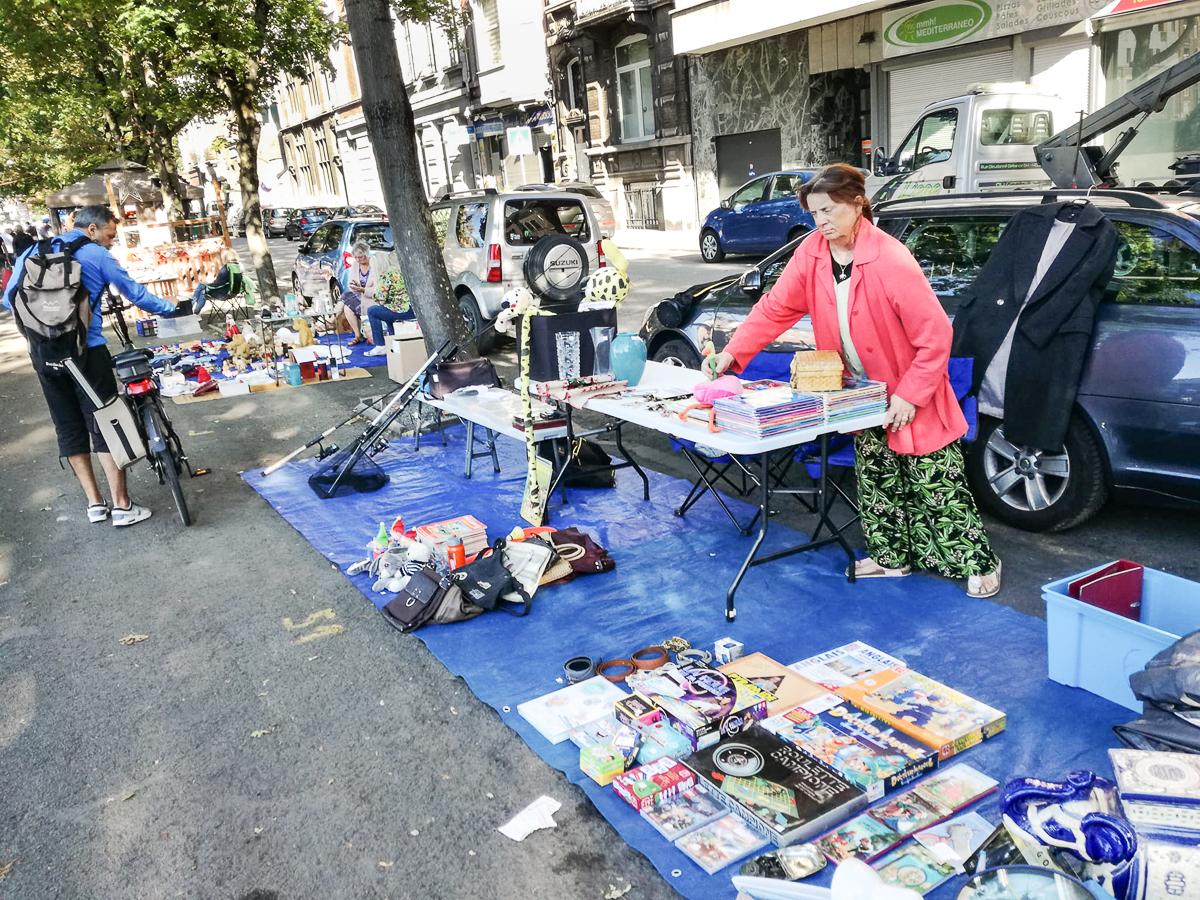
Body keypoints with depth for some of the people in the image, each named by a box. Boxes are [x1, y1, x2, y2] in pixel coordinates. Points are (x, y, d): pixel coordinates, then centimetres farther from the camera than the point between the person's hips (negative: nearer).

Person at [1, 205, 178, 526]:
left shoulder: (33, 252, 12)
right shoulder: (97, 256, -3)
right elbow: (136, 294, 1)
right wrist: (173, 309, 13)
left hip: (43, 353, 5)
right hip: (85, 351, -5)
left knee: (69, 427, 12)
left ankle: (95, 503, 16)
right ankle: (122, 506, 1)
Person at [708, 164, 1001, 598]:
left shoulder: (890, 261, -26)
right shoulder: (812, 252, -6)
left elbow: (935, 334, -23)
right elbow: (775, 308, -3)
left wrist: (909, 396, -24)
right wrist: (733, 353, -15)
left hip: (911, 399, -6)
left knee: (938, 487, 1)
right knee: (876, 481, 17)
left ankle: (979, 562, 18)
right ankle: (891, 556, 33)